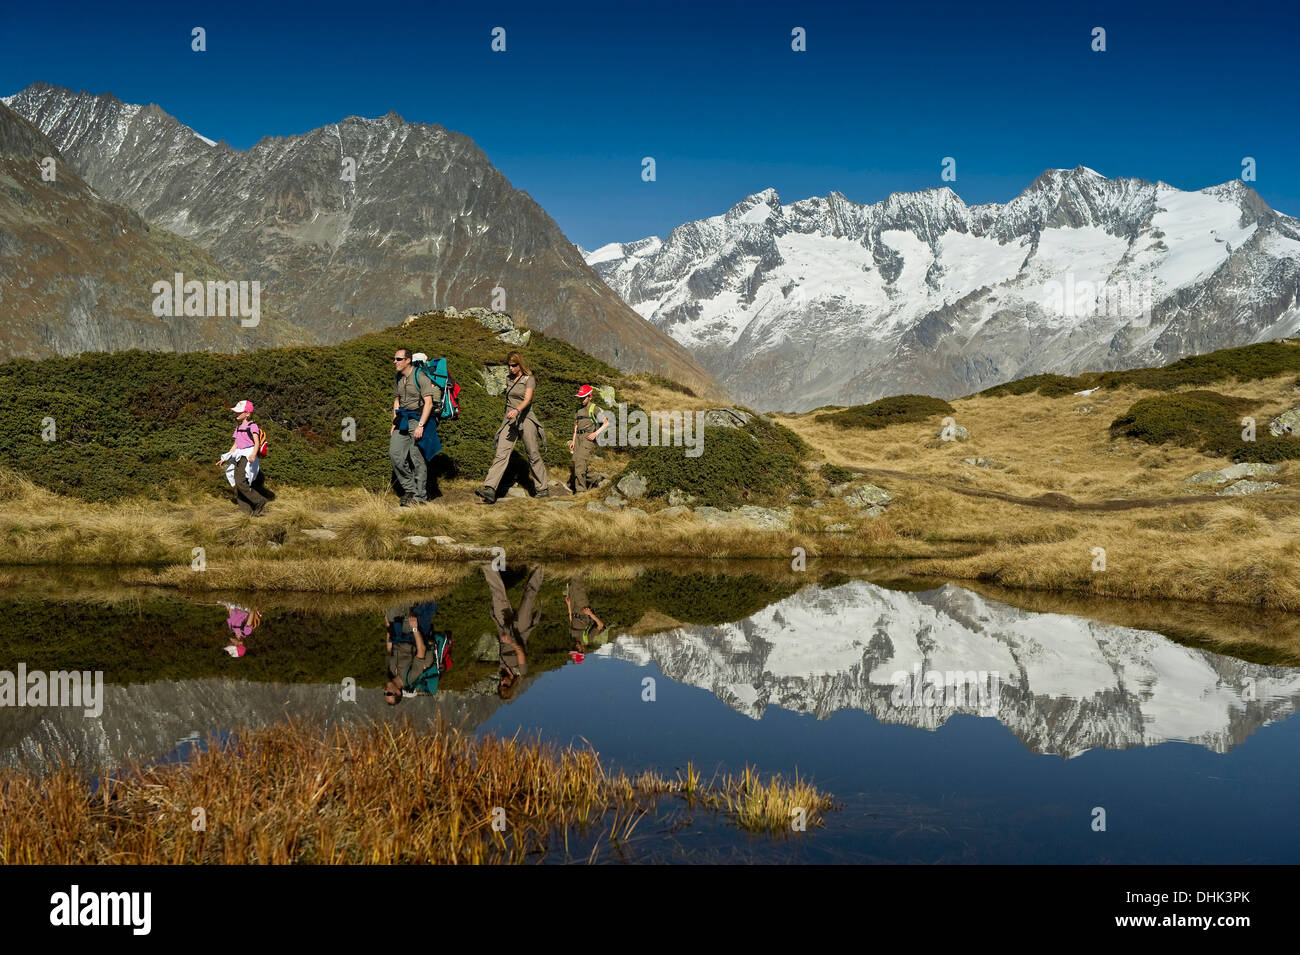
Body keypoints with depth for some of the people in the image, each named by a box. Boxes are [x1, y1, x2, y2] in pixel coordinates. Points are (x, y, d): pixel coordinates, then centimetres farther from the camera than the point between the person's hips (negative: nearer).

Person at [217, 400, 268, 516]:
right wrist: (225, 459, 27)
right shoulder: (238, 427, 22)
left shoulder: (252, 426, -2)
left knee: (241, 482, -23)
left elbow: (257, 442, -14)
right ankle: (247, 512, 1)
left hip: (248, 456, -8)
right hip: (238, 457, 8)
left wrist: (253, 454, -33)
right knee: (237, 485, 0)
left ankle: (260, 502, -13)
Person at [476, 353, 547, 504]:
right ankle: (489, 489, -25)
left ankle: (543, 488, 19)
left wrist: (517, 410, -38)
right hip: (509, 421, 5)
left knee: (534, 455, 4)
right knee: (501, 453, -12)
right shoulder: (509, 380, 16)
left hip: (525, 419, -5)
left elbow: (527, 399, -21)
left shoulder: (529, 379, -4)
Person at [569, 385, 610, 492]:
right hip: (578, 437, 7)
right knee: (575, 461, 1)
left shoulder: (594, 409, -2)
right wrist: (573, 440, 15)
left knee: (580, 461, -17)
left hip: (588, 437, -7)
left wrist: (596, 433, -14)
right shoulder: (579, 409, 18)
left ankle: (581, 489, -17)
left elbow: (606, 423, -7)